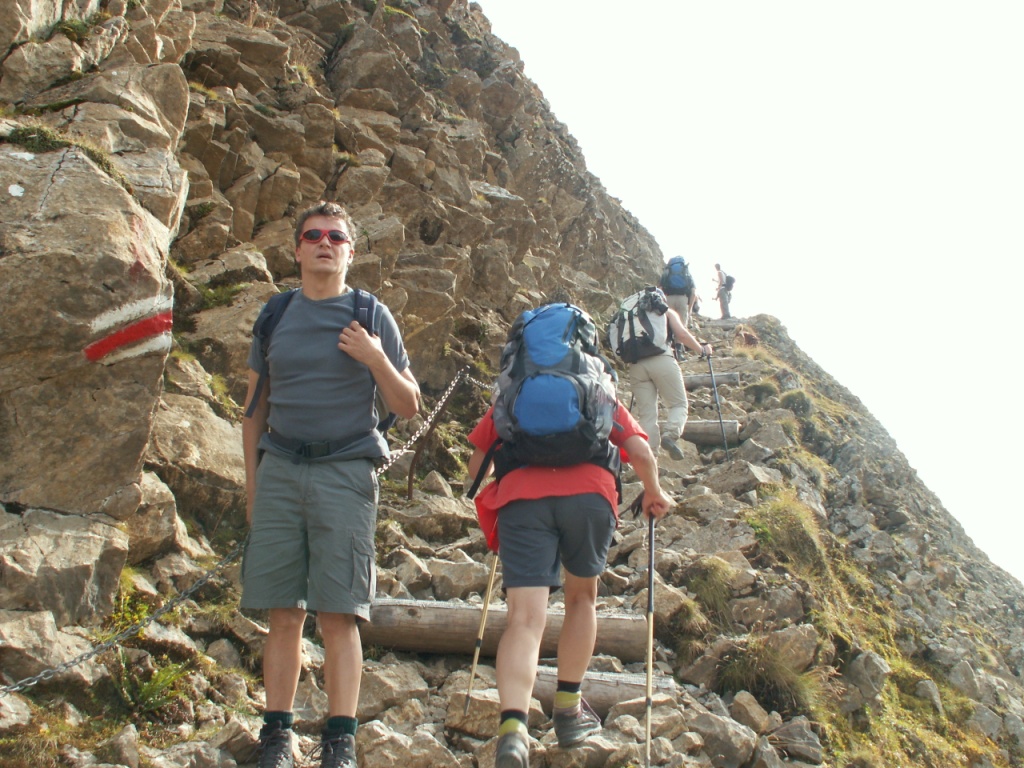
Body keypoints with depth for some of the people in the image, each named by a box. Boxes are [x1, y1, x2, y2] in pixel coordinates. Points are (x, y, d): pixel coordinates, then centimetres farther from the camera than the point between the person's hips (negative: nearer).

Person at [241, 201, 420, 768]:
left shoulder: (372, 316, 8)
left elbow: (408, 407, 7)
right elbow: (255, 410, 18)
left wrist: (376, 359, -9)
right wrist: (252, 487, 12)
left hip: (344, 472, -2)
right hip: (279, 471, 2)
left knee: (338, 614, -5)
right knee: (283, 613, 2)